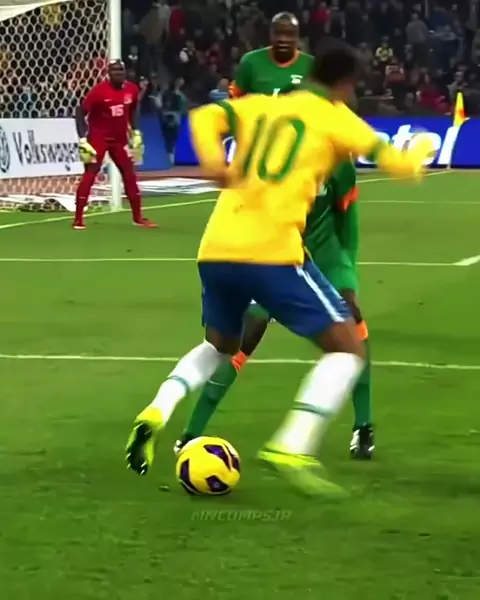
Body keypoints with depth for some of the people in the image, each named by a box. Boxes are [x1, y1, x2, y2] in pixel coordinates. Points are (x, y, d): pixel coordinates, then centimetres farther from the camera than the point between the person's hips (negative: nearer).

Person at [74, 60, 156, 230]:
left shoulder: (131, 89, -4)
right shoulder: (99, 91, -21)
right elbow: (80, 112, -18)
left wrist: (135, 132, 10)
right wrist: (82, 139, -24)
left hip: (120, 139, 6)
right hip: (98, 137, -6)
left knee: (129, 174, 9)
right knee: (89, 174, -12)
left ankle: (138, 218, 21)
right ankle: (78, 219, -10)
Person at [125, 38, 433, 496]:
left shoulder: (260, 106, 21)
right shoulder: (336, 118, 9)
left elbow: (205, 117, 3)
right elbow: (399, 165, 9)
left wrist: (212, 162, -12)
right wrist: (423, 148, 31)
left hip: (216, 250, 6)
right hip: (272, 252, -6)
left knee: (219, 345, 31)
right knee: (347, 347, 6)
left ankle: (156, 412, 6)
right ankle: (291, 449, -12)